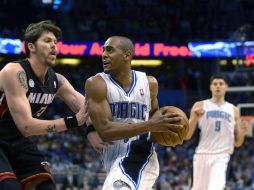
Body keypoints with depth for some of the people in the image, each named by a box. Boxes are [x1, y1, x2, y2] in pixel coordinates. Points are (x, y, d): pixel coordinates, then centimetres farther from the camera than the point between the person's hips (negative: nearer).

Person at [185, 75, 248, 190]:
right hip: (202, 154, 1)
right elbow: (187, 136, 2)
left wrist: (241, 134, -6)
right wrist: (194, 118, -14)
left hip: (221, 156, 0)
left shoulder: (234, 110, 13)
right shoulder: (200, 106, 8)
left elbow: (237, 143, 16)